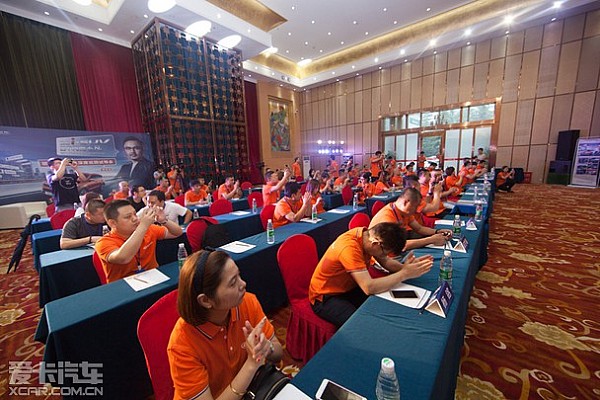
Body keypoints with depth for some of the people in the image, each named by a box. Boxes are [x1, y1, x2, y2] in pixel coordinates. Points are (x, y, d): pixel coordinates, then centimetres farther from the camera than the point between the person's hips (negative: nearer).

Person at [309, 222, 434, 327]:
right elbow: (369, 288, -39)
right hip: (325, 298, -7)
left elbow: (385, 262, 1)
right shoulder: (349, 248, -35)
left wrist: (404, 267, -19)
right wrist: (405, 274, -31)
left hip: (347, 288, 8)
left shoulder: (367, 234, -10)